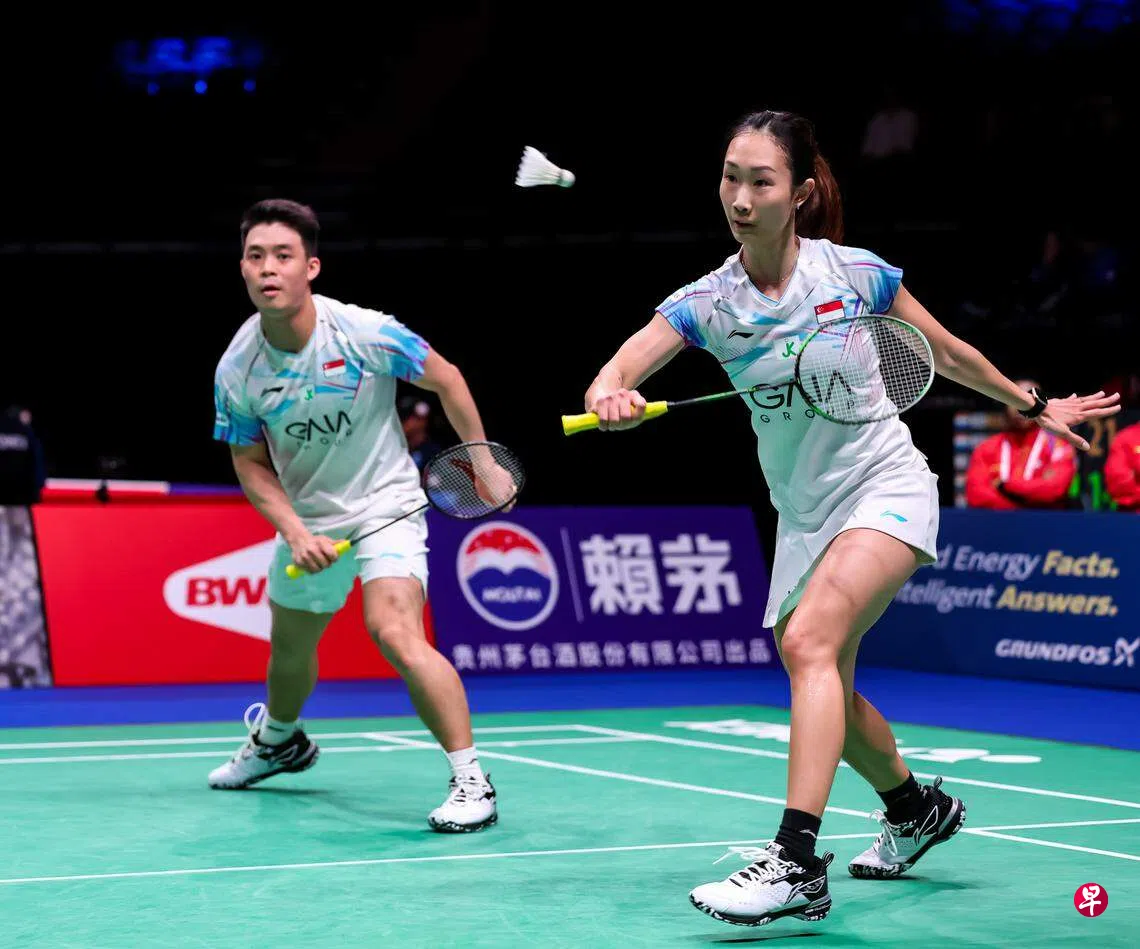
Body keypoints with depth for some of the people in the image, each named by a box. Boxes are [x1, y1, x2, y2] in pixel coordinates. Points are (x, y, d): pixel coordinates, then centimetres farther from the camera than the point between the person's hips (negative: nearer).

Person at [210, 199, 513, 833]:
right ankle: (280, 740, 56)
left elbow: (444, 377, -7)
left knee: (396, 634, -27)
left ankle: (472, 781, -20)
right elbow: (252, 463, -1)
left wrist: (483, 461, -6)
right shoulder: (237, 369, -13)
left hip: (386, 508, -4)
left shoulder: (364, 333, -23)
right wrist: (294, 531, -15)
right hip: (307, 524, 5)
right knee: (289, 651, 21)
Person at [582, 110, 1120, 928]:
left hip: (885, 487, -5)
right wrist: (609, 395, -45)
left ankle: (798, 864, -33)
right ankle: (916, 808, 44)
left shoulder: (856, 274, -12)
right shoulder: (705, 302, -7)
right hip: (803, 513, 5)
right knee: (827, 693, 14)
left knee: (808, 640, -27)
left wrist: (1032, 405, 16)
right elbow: (616, 375, -22)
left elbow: (947, 353, 6)